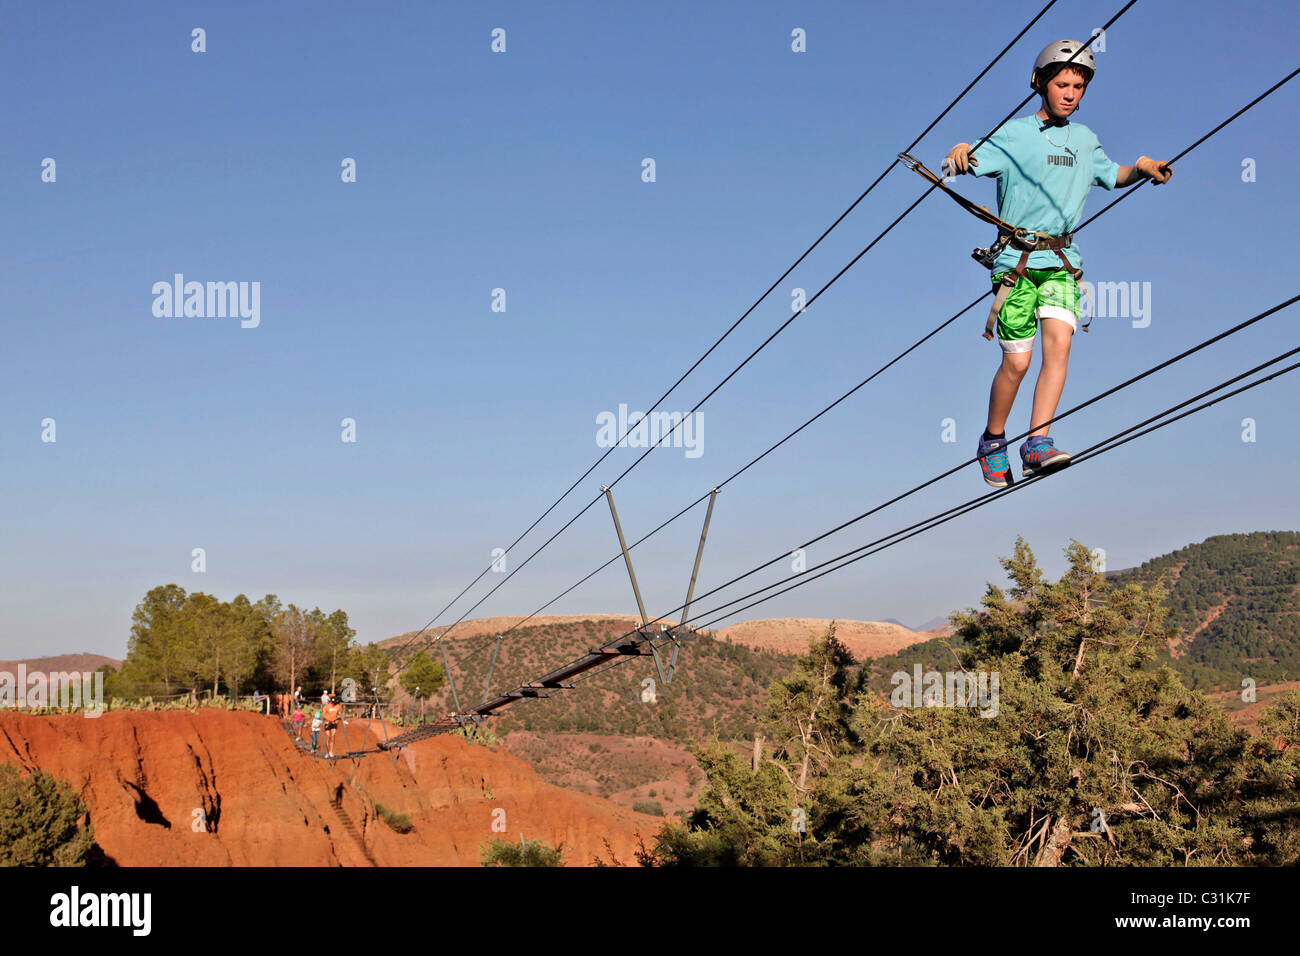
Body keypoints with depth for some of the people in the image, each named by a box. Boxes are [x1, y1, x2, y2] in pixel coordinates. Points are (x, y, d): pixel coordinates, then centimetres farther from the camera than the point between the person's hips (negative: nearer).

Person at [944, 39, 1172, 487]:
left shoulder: (1085, 139, 14)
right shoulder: (1012, 135, -1)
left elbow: (1111, 176, 31)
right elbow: (965, 162, -14)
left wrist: (1140, 169, 10)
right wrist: (959, 154, -38)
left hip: (1061, 260, 4)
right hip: (1016, 259, -4)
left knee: (1058, 342, -18)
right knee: (1017, 361, -6)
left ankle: (1037, 445, -21)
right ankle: (992, 441, 17)